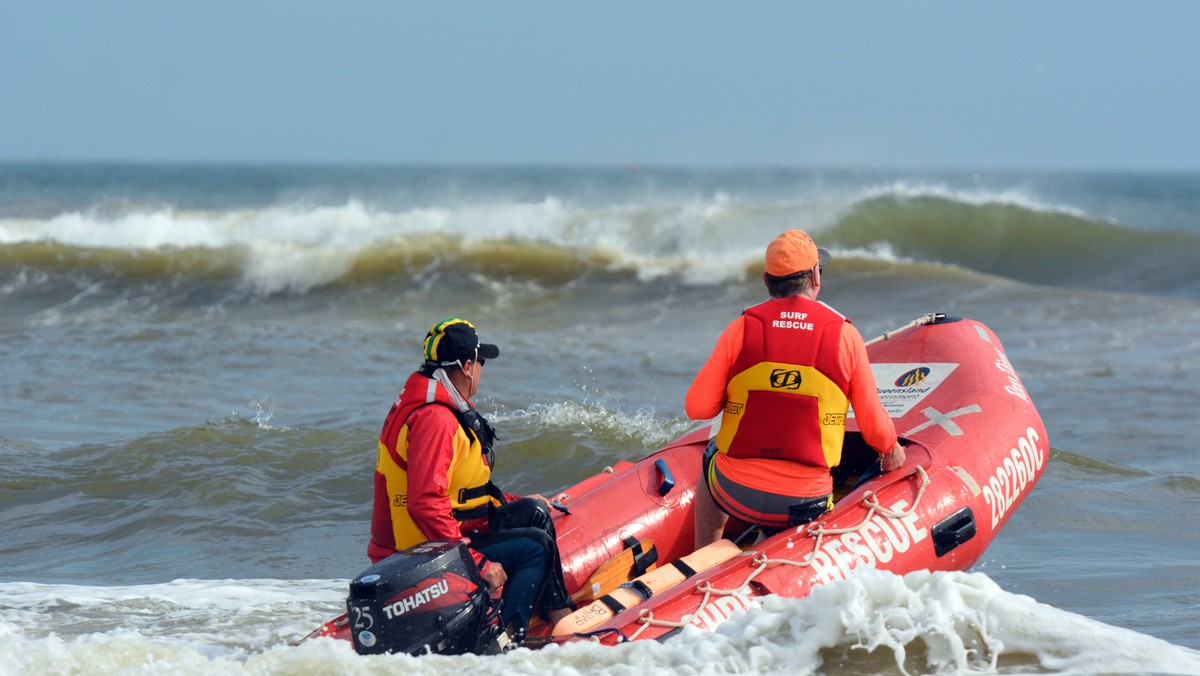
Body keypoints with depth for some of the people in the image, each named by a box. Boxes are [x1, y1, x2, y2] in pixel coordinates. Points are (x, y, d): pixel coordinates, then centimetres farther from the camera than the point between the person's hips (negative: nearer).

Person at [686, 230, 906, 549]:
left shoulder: (741, 328, -5)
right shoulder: (845, 334, -5)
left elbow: (697, 408, -4)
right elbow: (873, 424, 1)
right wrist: (891, 448, 23)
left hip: (736, 494, -1)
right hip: (805, 504, 1)